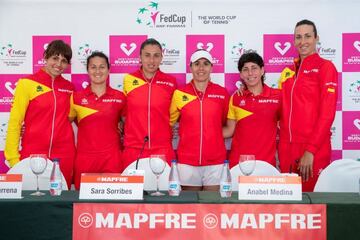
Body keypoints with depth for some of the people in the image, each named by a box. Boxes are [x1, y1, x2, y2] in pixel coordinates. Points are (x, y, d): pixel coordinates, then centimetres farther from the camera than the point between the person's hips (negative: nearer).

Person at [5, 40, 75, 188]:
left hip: (63, 155, 3)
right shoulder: (27, 83, -4)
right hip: (33, 154, -3)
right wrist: (14, 159, -8)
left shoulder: (69, 87, 7)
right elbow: (14, 123, -4)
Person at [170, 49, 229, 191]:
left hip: (215, 160, 1)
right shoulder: (179, 94, 0)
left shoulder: (222, 93, 3)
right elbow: (169, 121, 10)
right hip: (187, 160, 0)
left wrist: (213, 135, 5)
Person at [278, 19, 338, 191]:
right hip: (286, 147, 5)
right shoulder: (288, 71, 12)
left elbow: (327, 113, -11)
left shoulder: (325, 67, -4)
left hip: (313, 150, -5)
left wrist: (311, 150, -16)